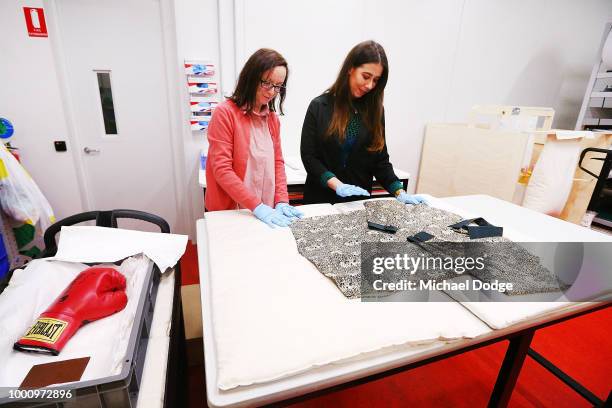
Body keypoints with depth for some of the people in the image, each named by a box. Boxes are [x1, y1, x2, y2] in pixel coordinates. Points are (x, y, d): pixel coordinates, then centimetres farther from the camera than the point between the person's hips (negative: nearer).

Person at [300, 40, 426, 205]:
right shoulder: (319, 106, -6)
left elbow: (380, 159, 4)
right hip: (321, 198, -2)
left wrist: (400, 192, -8)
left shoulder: (374, 109, 2)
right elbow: (308, 156, -8)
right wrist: (337, 185, -19)